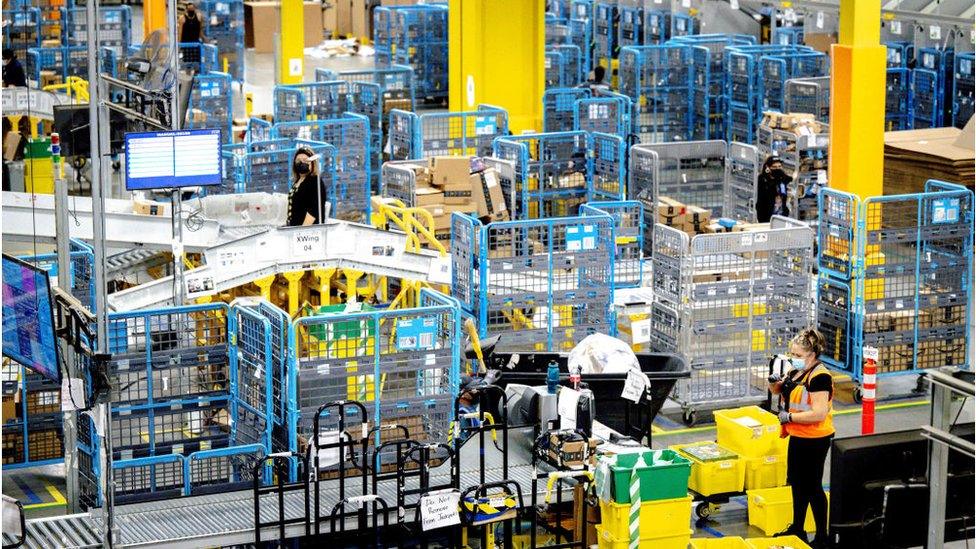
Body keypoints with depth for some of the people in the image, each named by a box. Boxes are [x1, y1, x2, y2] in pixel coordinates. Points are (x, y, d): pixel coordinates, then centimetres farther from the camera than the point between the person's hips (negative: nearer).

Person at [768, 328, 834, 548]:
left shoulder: (819, 377, -21)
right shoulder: (796, 371, 6)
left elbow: (819, 414, -28)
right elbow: (779, 390, 22)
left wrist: (789, 417, -21)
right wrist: (774, 384, -2)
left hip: (814, 439, -9)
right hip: (798, 437, 9)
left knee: (812, 486, 0)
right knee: (796, 482, 20)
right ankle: (797, 528, 35)